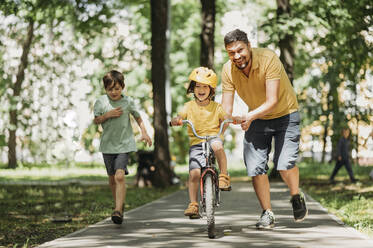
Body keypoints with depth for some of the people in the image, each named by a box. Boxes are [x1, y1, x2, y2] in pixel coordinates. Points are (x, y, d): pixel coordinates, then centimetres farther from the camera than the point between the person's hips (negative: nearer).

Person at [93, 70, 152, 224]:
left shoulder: (128, 101, -2)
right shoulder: (101, 102, -1)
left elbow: (138, 118, 12)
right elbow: (96, 121, 2)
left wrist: (144, 132, 0)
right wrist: (107, 115, -14)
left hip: (124, 144, -3)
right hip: (108, 144, 3)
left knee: (119, 175, -19)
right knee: (112, 177, 13)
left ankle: (118, 211, -24)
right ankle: (118, 205, 35)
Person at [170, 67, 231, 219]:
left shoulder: (216, 107, 9)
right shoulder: (189, 106, 9)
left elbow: (225, 118, 2)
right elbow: (179, 117, -1)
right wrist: (175, 120, -26)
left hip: (213, 137, -1)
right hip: (196, 143, 1)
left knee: (217, 146, -38)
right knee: (194, 173, -15)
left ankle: (224, 176, -20)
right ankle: (193, 205, -7)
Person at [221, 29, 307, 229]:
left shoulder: (268, 59, -27)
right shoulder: (228, 70, -14)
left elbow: (272, 101, -32)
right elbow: (226, 107, -12)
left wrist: (250, 116, -48)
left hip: (285, 115, -4)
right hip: (256, 120, 4)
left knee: (284, 165, -18)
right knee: (255, 167, -7)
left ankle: (296, 197, 13)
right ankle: (267, 213, 10)